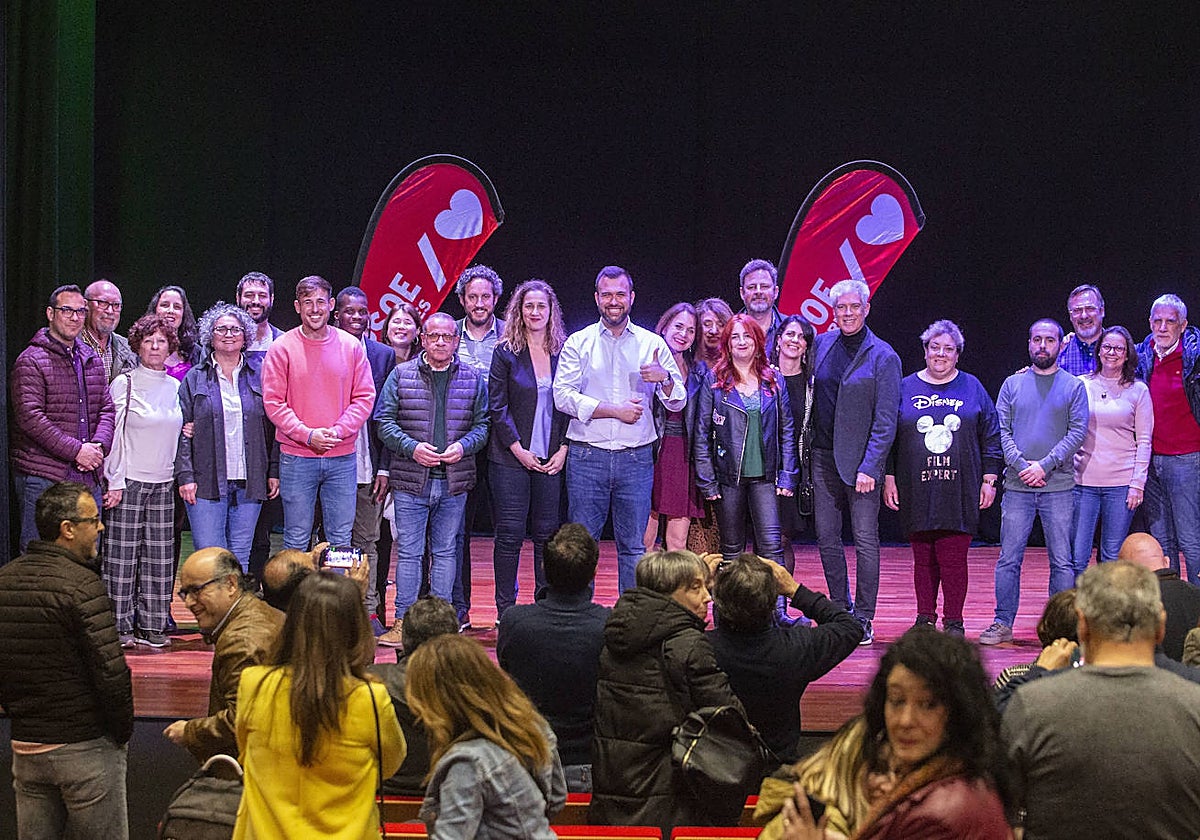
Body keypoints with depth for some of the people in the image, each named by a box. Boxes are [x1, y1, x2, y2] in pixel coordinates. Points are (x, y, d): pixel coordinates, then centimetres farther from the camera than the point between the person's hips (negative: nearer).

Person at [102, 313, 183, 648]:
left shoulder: (175, 387, 11)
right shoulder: (124, 384, -2)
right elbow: (114, 434, -4)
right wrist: (115, 482, -9)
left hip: (163, 482, 4)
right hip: (128, 480, -4)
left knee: (159, 555, 3)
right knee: (122, 555, -3)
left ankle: (151, 625, 10)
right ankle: (120, 626, 4)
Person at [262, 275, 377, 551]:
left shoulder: (351, 346, 4)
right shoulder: (282, 347, -2)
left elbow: (365, 397, 4)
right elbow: (273, 401, -5)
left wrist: (338, 431, -11)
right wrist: (307, 435, -15)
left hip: (342, 458, 2)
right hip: (296, 458, -2)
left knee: (341, 540, 7)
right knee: (296, 541, 4)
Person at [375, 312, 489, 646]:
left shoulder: (472, 379, 8)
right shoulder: (401, 375, 3)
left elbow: (482, 424, 8)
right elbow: (384, 421, 1)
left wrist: (463, 446, -11)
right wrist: (411, 447, -14)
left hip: (455, 481, 2)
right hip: (411, 480, -2)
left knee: (446, 551, 8)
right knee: (409, 551, 1)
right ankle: (404, 622, 6)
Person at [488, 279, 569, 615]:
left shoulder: (564, 353, 8)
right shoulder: (506, 352, 1)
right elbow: (497, 407, -2)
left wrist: (563, 449, -3)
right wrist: (518, 449, -9)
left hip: (552, 459, 2)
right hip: (512, 459, -2)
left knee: (548, 534, 4)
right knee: (509, 534, -1)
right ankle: (505, 610, 6)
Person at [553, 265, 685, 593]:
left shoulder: (652, 344, 9)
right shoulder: (579, 342, 6)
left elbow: (678, 403, 8)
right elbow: (563, 395, -5)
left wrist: (665, 379, -15)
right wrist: (614, 410, -11)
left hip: (636, 458, 1)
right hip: (587, 456, -1)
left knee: (633, 546, 3)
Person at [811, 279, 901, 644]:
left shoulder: (883, 357, -7)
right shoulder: (821, 345, 7)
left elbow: (885, 421, -9)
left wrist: (869, 467, -15)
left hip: (861, 460, -5)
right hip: (824, 456, 5)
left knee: (865, 540, -1)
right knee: (827, 538, 8)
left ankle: (863, 620, 5)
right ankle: (840, 611, 21)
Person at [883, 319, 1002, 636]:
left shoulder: (972, 388, 9)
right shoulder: (906, 388, 9)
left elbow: (992, 437, 10)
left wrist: (989, 479, 5)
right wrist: (889, 478, 5)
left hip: (959, 491, -1)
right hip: (917, 491, 1)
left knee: (954, 558, -5)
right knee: (923, 559, 4)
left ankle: (953, 621, 5)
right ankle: (925, 618, 14)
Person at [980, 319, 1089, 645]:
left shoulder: (1073, 386, 6)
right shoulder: (1012, 384, 11)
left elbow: (1077, 432, -2)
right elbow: (1002, 431, 5)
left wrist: (1044, 465, -12)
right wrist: (1022, 466, -9)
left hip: (1059, 486, -1)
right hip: (1017, 486, 1)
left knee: (1062, 562, 1)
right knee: (1009, 559, 1)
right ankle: (1003, 623, 7)